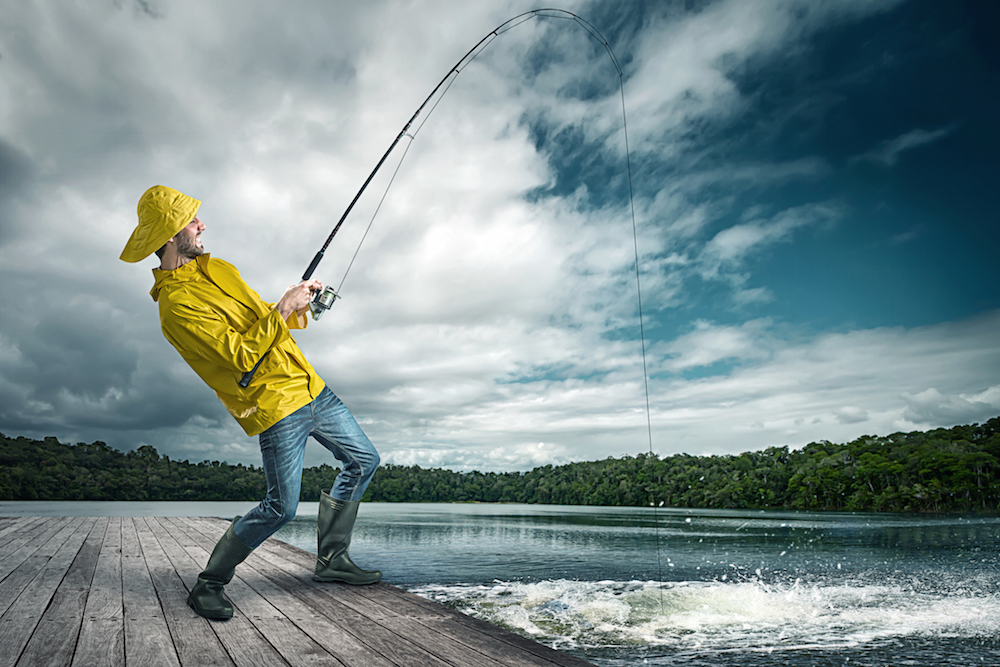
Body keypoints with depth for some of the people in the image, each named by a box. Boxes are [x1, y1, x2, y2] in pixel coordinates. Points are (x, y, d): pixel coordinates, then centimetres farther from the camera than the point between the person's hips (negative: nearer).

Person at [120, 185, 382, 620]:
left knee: (363, 459, 12)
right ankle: (209, 585, 17)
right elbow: (242, 355, -22)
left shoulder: (217, 268, 13)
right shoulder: (176, 305, -16)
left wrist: (298, 302, 4)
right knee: (281, 507, -7)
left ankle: (331, 559, 24)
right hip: (275, 407, -9)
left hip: (309, 386, 9)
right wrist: (284, 308, -17)